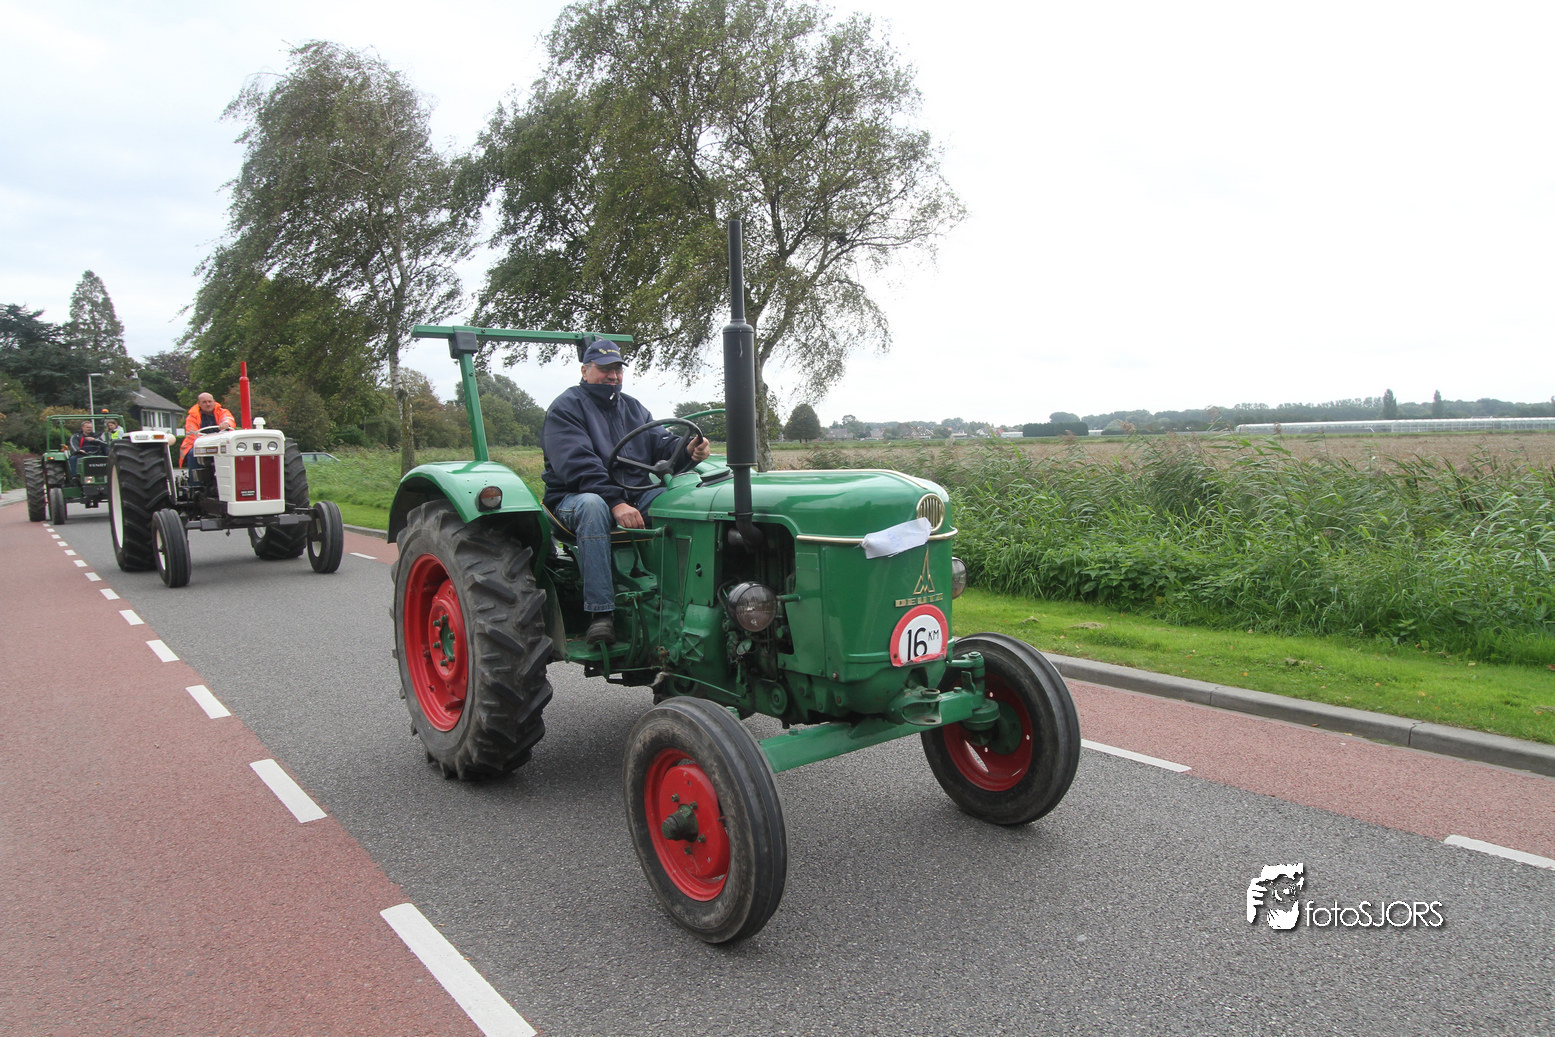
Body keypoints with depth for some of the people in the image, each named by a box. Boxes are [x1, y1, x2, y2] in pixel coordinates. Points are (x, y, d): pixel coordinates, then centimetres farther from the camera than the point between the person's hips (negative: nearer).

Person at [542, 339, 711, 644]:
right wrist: (616, 503, -31)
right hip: (576, 496, -5)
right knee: (592, 506, -40)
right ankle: (601, 613, -41)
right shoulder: (566, 407, -2)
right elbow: (577, 464, -18)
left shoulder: (633, 408, 20)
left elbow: (662, 444, 7)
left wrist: (688, 451, -19)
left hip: (634, 495, 5)